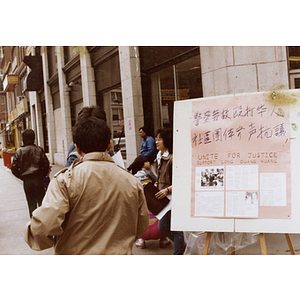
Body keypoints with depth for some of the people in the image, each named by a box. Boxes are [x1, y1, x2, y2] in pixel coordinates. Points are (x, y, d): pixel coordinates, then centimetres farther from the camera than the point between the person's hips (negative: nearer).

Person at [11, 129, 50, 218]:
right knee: (42, 202, 8)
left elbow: (14, 168, -3)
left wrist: (22, 177, 9)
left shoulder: (19, 151, -3)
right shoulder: (39, 150, -4)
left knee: (31, 203, 10)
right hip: (38, 179, -1)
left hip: (27, 181, 1)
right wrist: (42, 176, 7)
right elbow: (46, 165, -6)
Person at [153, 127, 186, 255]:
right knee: (162, 227, 17)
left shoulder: (172, 158, -18)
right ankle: (184, 246, 34)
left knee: (176, 229, 4)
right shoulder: (159, 157, 10)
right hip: (163, 198, 9)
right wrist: (157, 185, 7)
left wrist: (167, 190, -26)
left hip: (174, 198, -9)